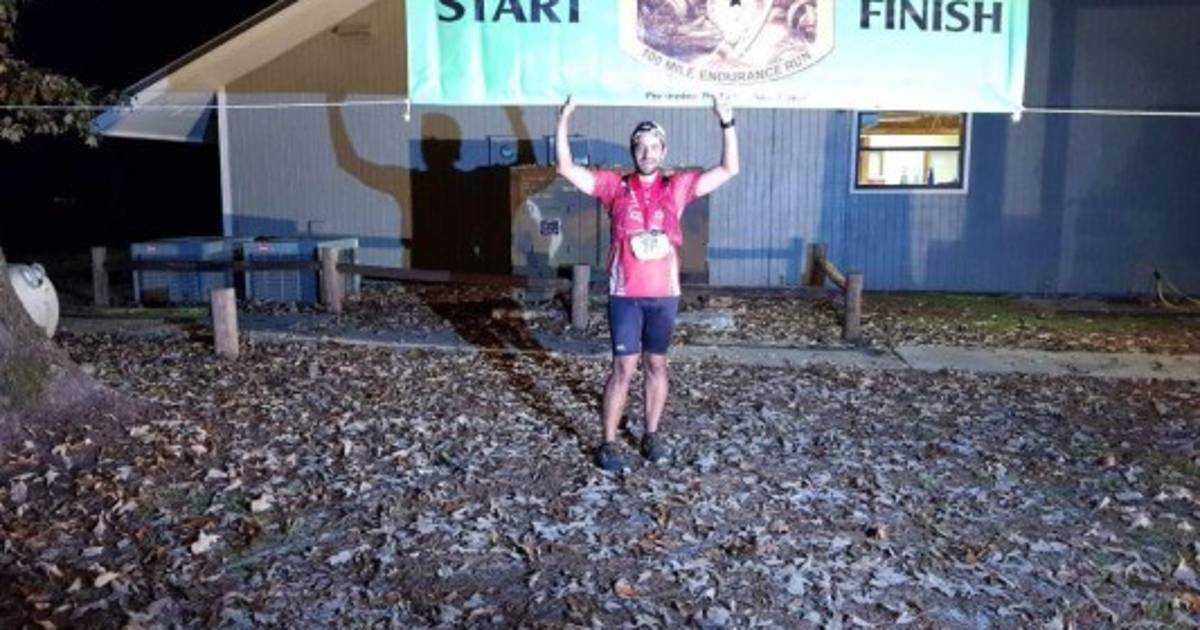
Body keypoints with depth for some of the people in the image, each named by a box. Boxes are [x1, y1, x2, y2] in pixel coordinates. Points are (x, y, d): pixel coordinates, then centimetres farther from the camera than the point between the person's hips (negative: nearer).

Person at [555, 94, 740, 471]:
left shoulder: (678, 186, 5)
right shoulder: (615, 186, 2)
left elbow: (729, 170, 2)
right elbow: (566, 168, -3)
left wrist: (727, 123, -7)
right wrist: (564, 120, -12)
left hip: (664, 294, 2)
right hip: (625, 294, -2)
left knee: (657, 365, 12)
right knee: (624, 367, -2)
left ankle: (652, 436, 26)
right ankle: (608, 443, 9)